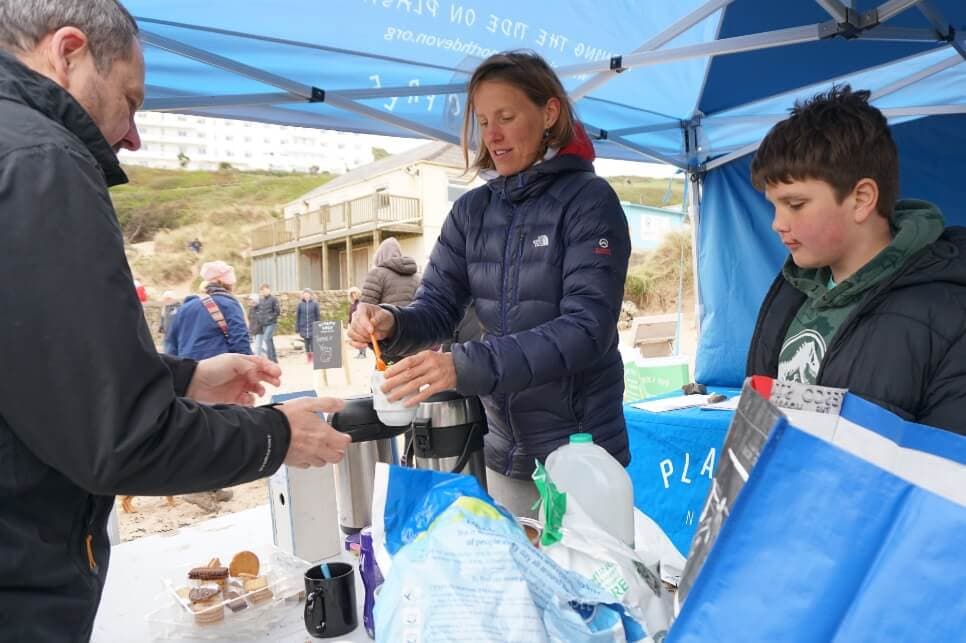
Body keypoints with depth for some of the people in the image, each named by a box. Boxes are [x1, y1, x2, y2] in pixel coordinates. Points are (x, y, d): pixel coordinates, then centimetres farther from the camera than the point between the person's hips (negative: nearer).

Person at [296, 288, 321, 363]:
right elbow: (297, 317, 5)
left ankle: (313, 359, 3)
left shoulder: (315, 304, 0)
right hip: (304, 328, 1)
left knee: (313, 344, -4)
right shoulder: (300, 304, 2)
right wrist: (298, 329, 2)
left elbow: (317, 316, 3)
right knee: (307, 345, 6)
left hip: (313, 327, -1)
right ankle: (308, 360, 15)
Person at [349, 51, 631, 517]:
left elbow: (587, 327, -23)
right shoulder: (472, 210, 3)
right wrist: (391, 324, -21)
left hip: (579, 452, -4)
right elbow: (437, 308, 2)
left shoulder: (588, 199, -12)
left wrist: (467, 365, -34)